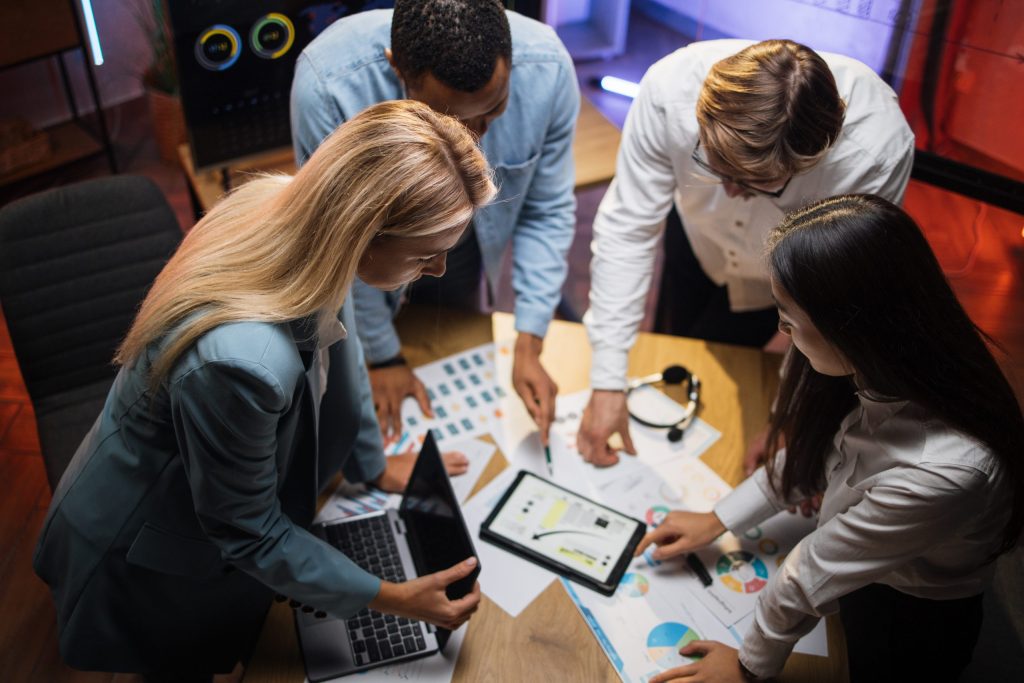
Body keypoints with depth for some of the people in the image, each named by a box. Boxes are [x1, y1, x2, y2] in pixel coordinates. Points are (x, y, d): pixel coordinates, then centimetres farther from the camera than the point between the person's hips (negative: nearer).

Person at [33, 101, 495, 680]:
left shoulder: (297, 210, -23)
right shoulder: (240, 359, -45)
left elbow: (336, 348, -2)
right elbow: (247, 533, -26)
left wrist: (375, 465, 12)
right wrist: (392, 600, -17)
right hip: (151, 561, -6)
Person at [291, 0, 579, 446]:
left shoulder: (547, 68, -32)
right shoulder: (326, 84, -39)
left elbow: (547, 212, -17)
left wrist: (528, 345, -20)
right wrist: (383, 356, -11)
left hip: (463, 249, 2)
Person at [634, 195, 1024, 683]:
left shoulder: (942, 472, -42)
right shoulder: (888, 369, -22)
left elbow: (815, 571, -27)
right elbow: (811, 451, -2)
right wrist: (717, 520, 2)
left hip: (906, 628, -5)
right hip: (852, 572, 6)